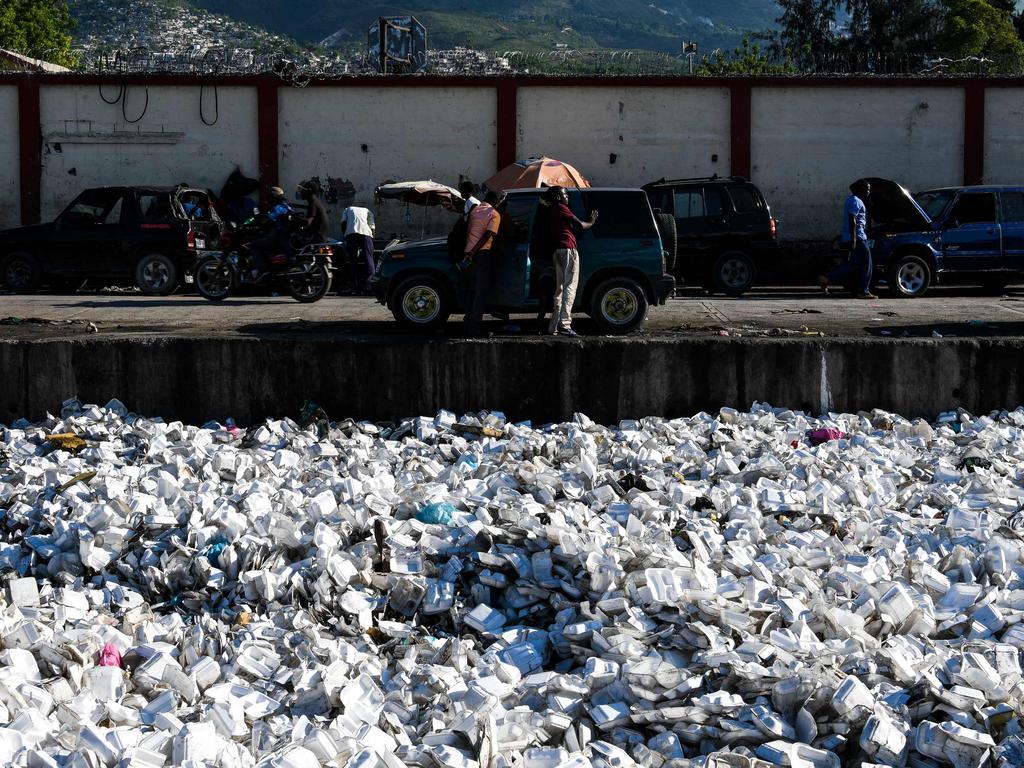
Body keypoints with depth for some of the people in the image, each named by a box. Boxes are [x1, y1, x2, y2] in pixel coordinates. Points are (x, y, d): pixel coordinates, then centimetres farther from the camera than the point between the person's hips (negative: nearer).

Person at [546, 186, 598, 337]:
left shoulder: (551, 211, 22)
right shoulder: (561, 208, -4)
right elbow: (581, 225, -3)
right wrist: (592, 222, 16)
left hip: (557, 251, 9)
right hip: (568, 249, -9)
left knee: (560, 288, 12)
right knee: (570, 286, -13)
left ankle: (554, 326, 9)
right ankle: (564, 324, -24)